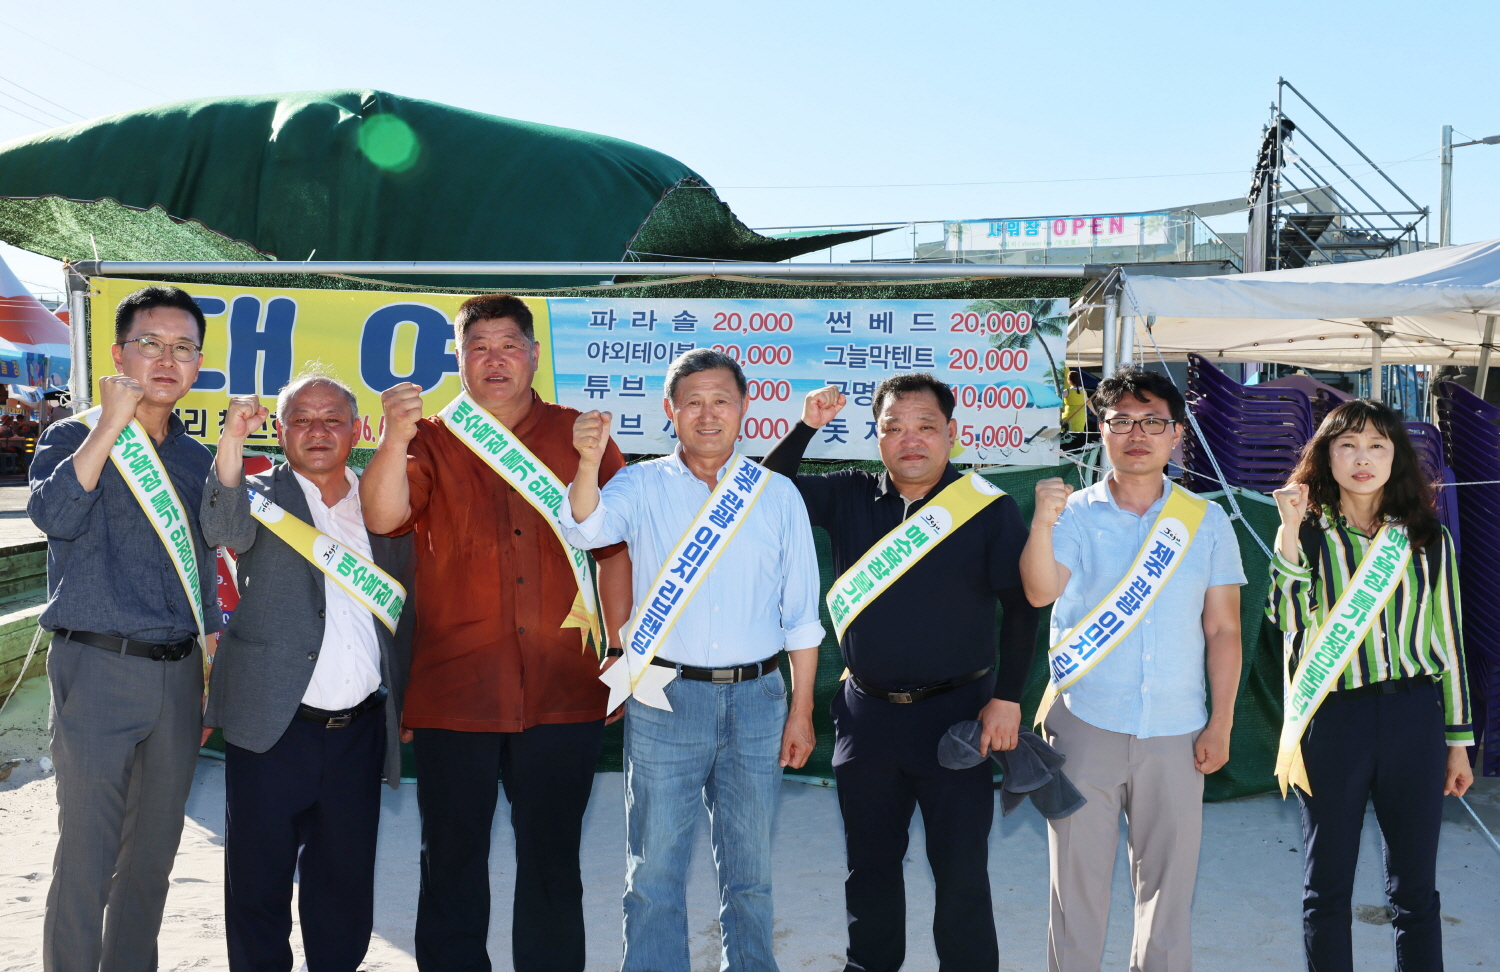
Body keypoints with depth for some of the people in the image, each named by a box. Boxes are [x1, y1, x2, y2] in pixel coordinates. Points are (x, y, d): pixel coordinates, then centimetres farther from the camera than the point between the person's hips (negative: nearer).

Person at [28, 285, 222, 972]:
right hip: (97, 672, -5)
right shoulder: (73, 439, 0)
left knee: (154, 851, 13)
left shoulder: (197, 461, 12)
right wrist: (112, 422, -19)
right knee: (87, 857, -2)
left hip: (177, 676, 5)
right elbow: (55, 515, -21)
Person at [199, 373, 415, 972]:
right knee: (259, 881, 6)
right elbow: (225, 527, -21)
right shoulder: (263, 496, 4)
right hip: (274, 726, -2)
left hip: (360, 731, 3)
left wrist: (402, 704, 11)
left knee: (346, 883, 12)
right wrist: (233, 439, -36)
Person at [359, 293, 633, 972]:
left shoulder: (580, 437, 7)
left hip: (562, 690, 1)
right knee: (451, 860, 10)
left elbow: (615, 547, 8)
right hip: (454, 688, 0)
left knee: (552, 861, 11)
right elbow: (382, 517, -12)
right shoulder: (432, 442, 5)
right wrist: (395, 438, -28)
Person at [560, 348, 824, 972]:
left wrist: (801, 711, 4)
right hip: (665, 699, -1)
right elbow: (586, 528, -19)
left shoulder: (777, 494, 6)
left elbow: (800, 615, 7)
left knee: (750, 869, 13)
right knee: (654, 868, 5)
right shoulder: (642, 487, 3)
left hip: (756, 698, 1)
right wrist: (589, 463, -38)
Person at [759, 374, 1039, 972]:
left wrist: (1007, 698, -8)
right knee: (870, 864, 17)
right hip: (866, 714, 4)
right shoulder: (848, 497, 4)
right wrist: (807, 427, -6)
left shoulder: (990, 508, -5)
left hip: (956, 714, -3)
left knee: (961, 871, 6)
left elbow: (1021, 607, -3)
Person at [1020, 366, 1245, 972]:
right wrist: (1042, 523, -36)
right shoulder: (1075, 513, 0)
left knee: (1169, 880, 8)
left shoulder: (1206, 522, 6)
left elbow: (1223, 630, 6)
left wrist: (1221, 723, 1)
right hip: (1085, 724, -1)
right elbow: (1040, 591, -18)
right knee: (1077, 878, 5)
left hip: (1176, 734, 2)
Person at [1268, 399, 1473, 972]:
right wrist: (1290, 531, -19)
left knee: (1415, 889, 9)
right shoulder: (1309, 533, 2)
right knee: (1327, 887, 8)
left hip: (1414, 715, 1)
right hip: (1331, 717, -1)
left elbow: (1448, 641, 10)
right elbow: (1287, 617, -13)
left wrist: (1458, 738, 10)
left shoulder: (1427, 538, 7)